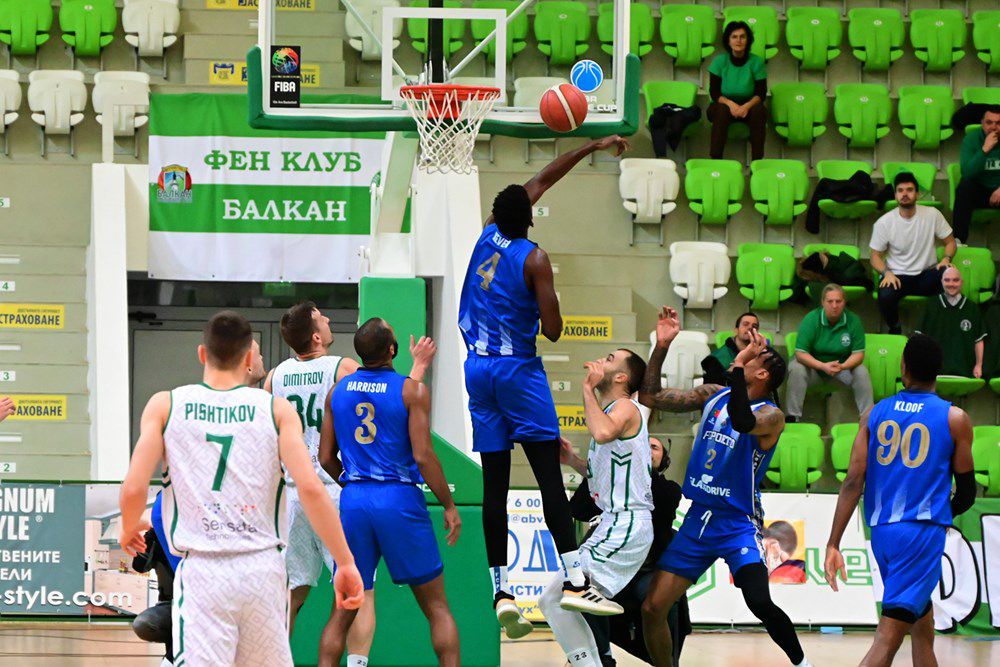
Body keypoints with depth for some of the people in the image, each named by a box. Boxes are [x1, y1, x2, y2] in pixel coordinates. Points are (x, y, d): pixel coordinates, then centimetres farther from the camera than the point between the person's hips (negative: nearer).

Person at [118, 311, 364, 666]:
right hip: (263, 568, 2)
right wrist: (346, 563, -2)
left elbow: (133, 489, -3)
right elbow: (310, 488, -7)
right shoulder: (276, 409, 4)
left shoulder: (164, 406, 3)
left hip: (202, 570, -2)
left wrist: (129, 530, 20)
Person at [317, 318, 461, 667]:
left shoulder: (338, 391, 7)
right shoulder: (412, 390, -7)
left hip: (354, 501, 4)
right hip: (400, 501, -4)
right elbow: (423, 455, -12)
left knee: (342, 611, 10)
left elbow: (326, 458, 9)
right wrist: (449, 506, -3)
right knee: (436, 607, 6)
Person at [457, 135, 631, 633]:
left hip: (478, 368, 6)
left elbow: (542, 180, 20)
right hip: (518, 368, -6)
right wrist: (549, 314, 9)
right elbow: (552, 330, -15)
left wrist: (591, 148, 26)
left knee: (495, 484, 5)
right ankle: (575, 580, -18)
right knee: (549, 476, -10)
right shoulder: (532, 259, -10)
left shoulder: (488, 235, 8)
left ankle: (500, 590, 0)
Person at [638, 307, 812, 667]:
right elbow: (650, 397, 11)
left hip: (738, 524, -6)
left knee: (760, 603, -26)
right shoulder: (714, 395, 8)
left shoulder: (770, 415, -12)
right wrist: (661, 346, 1)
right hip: (699, 518, 6)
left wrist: (739, 364, -35)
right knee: (652, 608, 0)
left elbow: (742, 422, -36)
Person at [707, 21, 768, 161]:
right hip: (723, 104, 0)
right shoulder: (720, 61, -8)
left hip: (748, 106, 0)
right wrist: (730, 103, -27)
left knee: (758, 111, -32)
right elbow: (714, 92, -8)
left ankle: (757, 161, -31)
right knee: (723, 111, -35)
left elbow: (761, 93, -7)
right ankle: (715, 159, -36)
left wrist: (747, 106, -28)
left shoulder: (756, 62, -8)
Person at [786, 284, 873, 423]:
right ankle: (793, 416, -27)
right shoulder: (811, 319, -18)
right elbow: (800, 353, -22)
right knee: (796, 369, -31)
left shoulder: (853, 320, -13)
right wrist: (823, 366, -37)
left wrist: (842, 367, -35)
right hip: (814, 364, -1)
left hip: (843, 366, 1)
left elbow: (858, 354, -13)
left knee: (861, 372, -26)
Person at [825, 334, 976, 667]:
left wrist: (833, 544, -1)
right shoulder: (955, 419, -1)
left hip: (882, 532, 5)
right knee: (887, 638, -12)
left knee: (922, 625, 22)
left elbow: (852, 483, 0)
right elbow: (967, 492, 5)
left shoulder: (874, 414, 7)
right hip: (924, 531, -5)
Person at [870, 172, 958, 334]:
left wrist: (947, 259, -14)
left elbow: (950, 242, 8)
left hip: (927, 274, 1)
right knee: (885, 295, -35)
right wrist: (887, 272, -19)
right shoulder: (883, 223, -4)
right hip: (898, 276, -1)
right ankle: (894, 330, -1)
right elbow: (876, 256, 2)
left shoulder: (932, 214, -1)